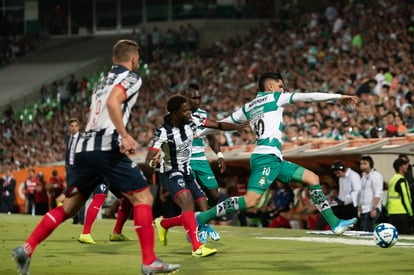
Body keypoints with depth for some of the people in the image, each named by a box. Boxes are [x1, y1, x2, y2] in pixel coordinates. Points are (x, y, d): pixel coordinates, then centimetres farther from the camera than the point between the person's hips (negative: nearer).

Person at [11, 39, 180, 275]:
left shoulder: (104, 80, 27)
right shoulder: (131, 78, 2)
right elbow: (113, 102, -17)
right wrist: (124, 136, -20)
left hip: (85, 147, 8)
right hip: (107, 147, -8)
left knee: (68, 207, 11)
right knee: (143, 199, -3)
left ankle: (26, 249, 1)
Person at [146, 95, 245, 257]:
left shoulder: (192, 122, -6)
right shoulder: (163, 132, -23)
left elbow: (218, 125, 4)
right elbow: (148, 159, -30)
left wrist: (240, 127, -7)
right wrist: (152, 162, -54)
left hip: (187, 173, 7)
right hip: (171, 174, -7)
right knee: (188, 202, -32)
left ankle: (163, 224, 23)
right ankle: (197, 247, -37)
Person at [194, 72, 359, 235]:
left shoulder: (247, 107, 23)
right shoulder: (275, 97, 4)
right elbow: (309, 97, 2)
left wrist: (199, 134, 39)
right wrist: (339, 97, 6)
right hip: (267, 156, -10)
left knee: (312, 178, 11)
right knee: (250, 201, -19)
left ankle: (334, 224, 9)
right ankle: (202, 218, -15)